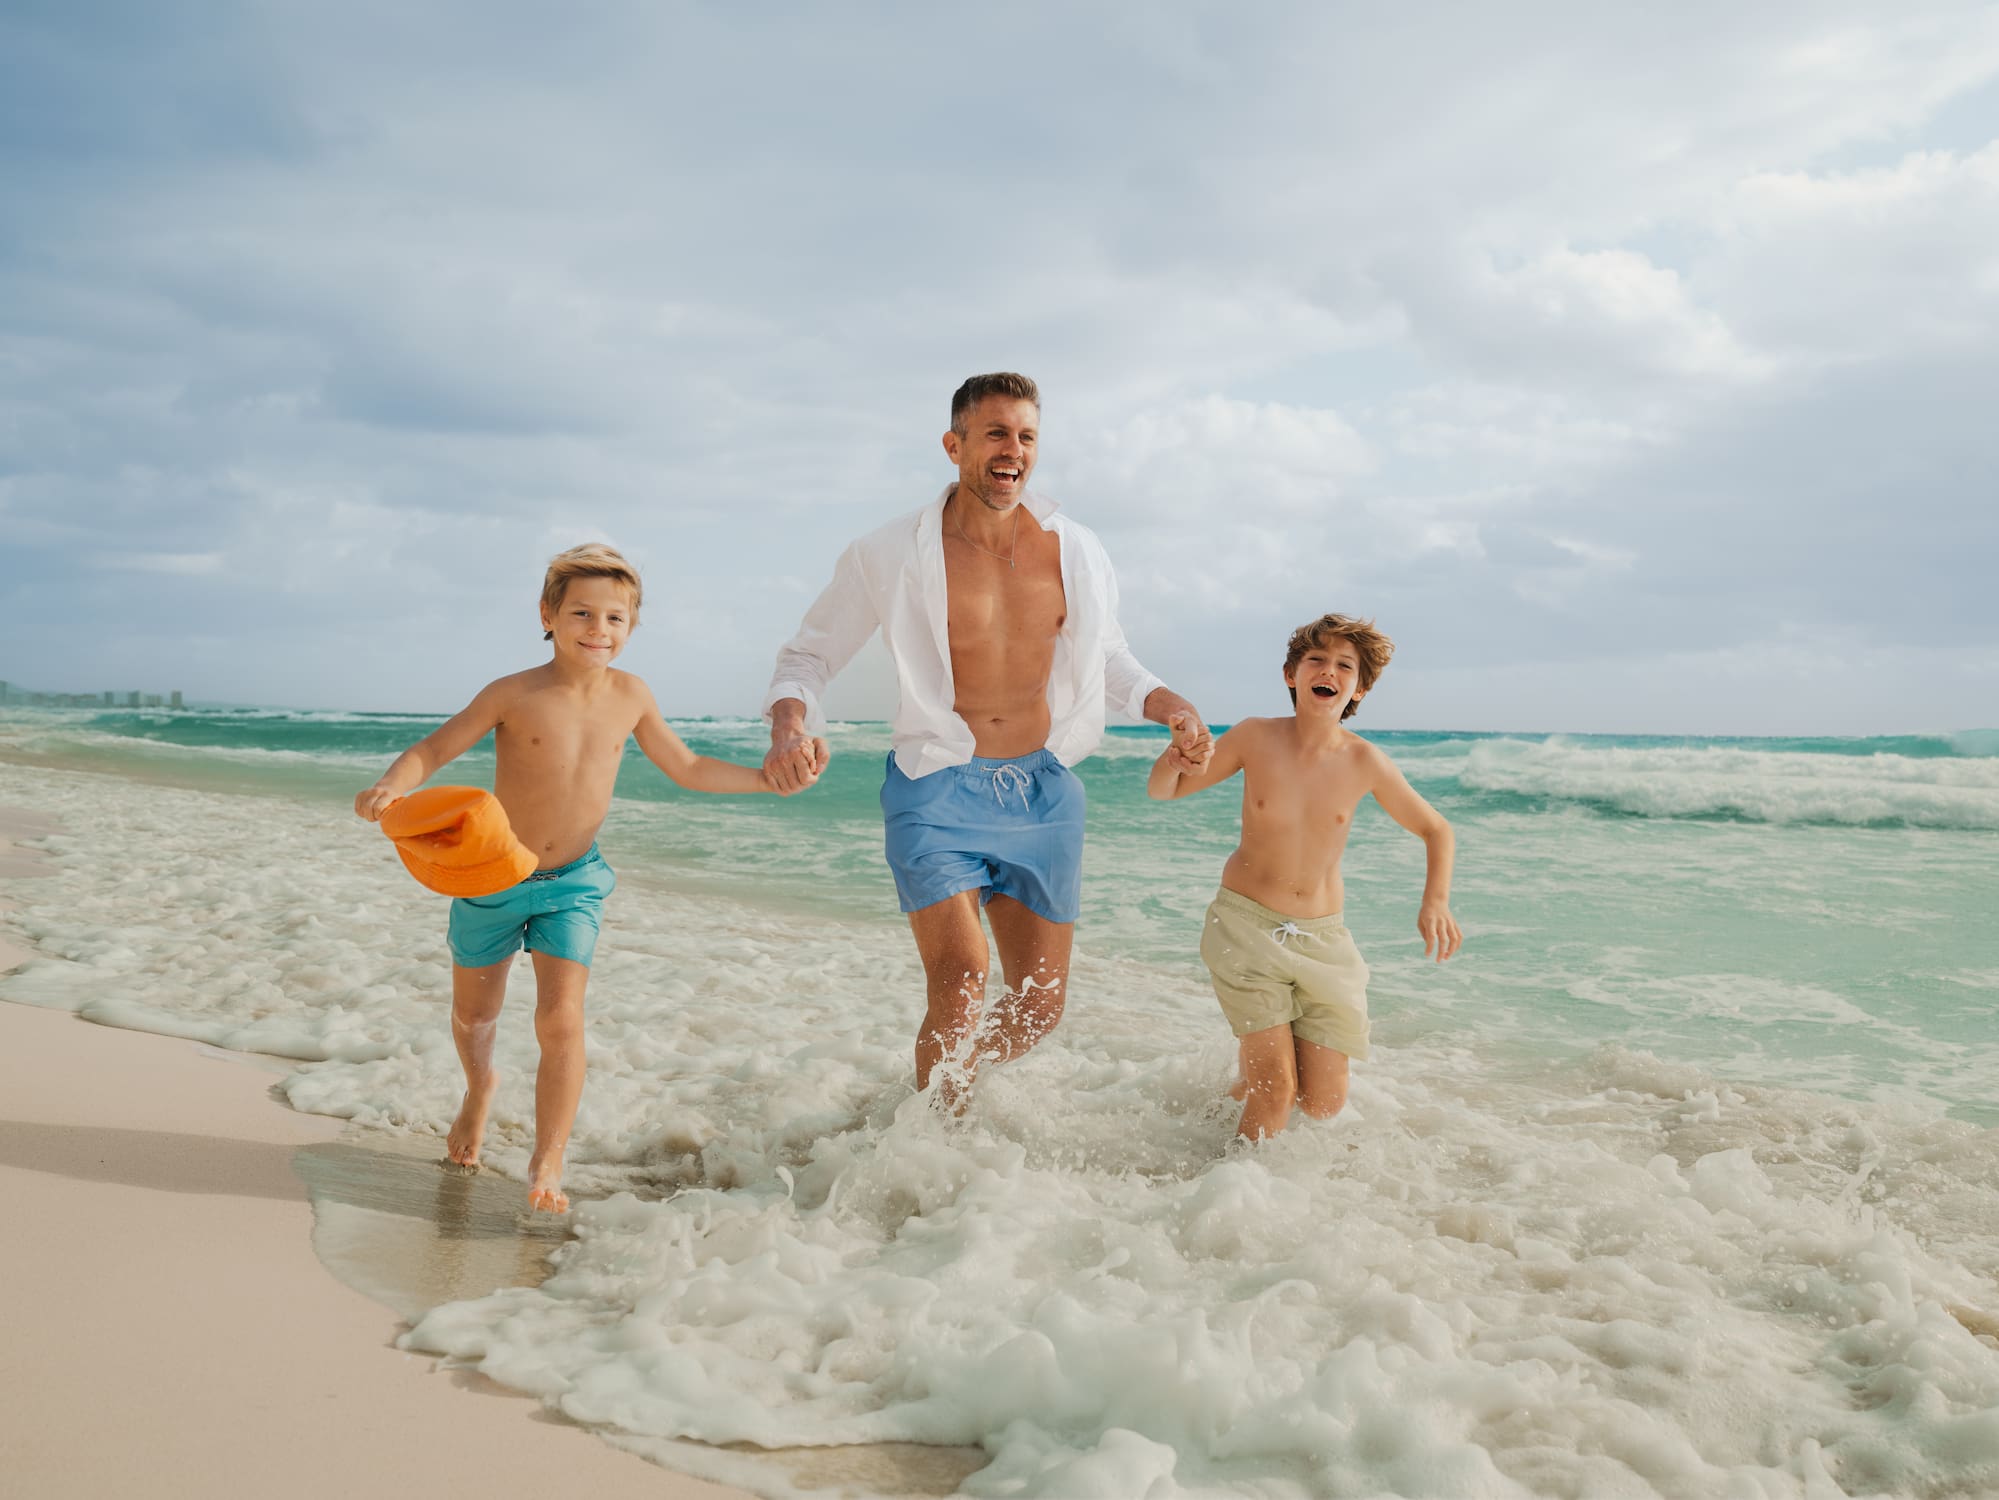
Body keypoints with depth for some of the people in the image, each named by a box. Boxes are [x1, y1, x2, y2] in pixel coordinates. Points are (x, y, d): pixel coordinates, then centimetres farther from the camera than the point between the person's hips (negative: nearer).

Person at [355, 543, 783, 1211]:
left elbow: (687, 768, 7)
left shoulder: (630, 696, -5)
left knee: (561, 1020, -14)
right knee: (474, 1013, 18)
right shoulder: (514, 694, -16)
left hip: (572, 881, 1)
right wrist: (391, 787, -31)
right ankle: (479, 1087, 53)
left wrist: (767, 778, -2)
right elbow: (434, 747, -10)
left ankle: (547, 1166, 0)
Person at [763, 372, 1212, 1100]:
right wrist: (790, 723, -20)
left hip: (1043, 791, 4)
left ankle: (949, 1080, 38)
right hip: (939, 790, -4)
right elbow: (809, 653, 2)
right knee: (959, 986, -20)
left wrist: (1168, 702, -1)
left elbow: (1106, 657, 19)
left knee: (1040, 1004, 8)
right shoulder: (889, 556, -8)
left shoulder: (1077, 554, 3)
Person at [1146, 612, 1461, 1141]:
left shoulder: (1365, 762, -8)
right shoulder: (1256, 738, -9)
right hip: (1247, 923, -2)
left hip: (1323, 936, 2)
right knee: (1275, 1089, -12)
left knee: (1323, 1104, 3)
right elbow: (1161, 791, 1)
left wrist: (1436, 902, -10)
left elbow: (1436, 831, 7)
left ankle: (1254, 1074, 36)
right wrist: (1175, 758, -22)